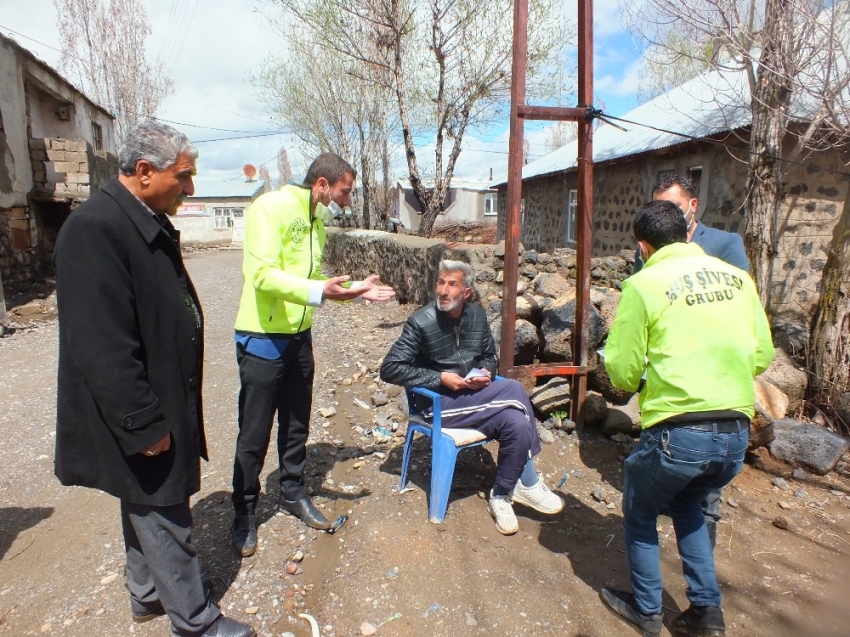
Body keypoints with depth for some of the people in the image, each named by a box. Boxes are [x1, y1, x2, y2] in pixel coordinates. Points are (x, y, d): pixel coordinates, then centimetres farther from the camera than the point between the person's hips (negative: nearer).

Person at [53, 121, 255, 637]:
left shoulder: (152, 223, 6)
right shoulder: (94, 229, -23)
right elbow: (103, 347, -26)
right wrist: (144, 424, -21)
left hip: (160, 405, 9)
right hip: (142, 417, -9)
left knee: (149, 510, 24)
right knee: (165, 519, 7)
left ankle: (148, 594, 44)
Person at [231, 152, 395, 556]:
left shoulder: (316, 220, 11)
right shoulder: (272, 206, -15)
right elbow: (261, 274, -26)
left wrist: (356, 290, 8)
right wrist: (318, 292, -37)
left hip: (299, 336, 8)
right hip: (262, 338, -8)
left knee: (296, 424, 18)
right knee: (254, 434, 5)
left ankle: (293, 494, 37)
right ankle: (244, 513, 24)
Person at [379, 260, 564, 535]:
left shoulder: (477, 316, 3)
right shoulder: (421, 322, -14)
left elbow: (489, 355, 19)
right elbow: (389, 369, -16)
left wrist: (486, 373, -6)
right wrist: (440, 378, -20)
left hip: (474, 396, 6)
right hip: (441, 402, -5)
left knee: (516, 423, -26)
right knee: (514, 391, -23)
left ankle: (501, 497, -5)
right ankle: (528, 484, -6)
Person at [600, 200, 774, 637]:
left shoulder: (644, 284, -7)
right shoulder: (737, 277, 8)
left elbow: (621, 371, -7)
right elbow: (762, 355, 12)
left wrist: (641, 377, 15)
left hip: (678, 431, -5)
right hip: (737, 433, 6)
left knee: (639, 511, 22)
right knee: (685, 500, 31)